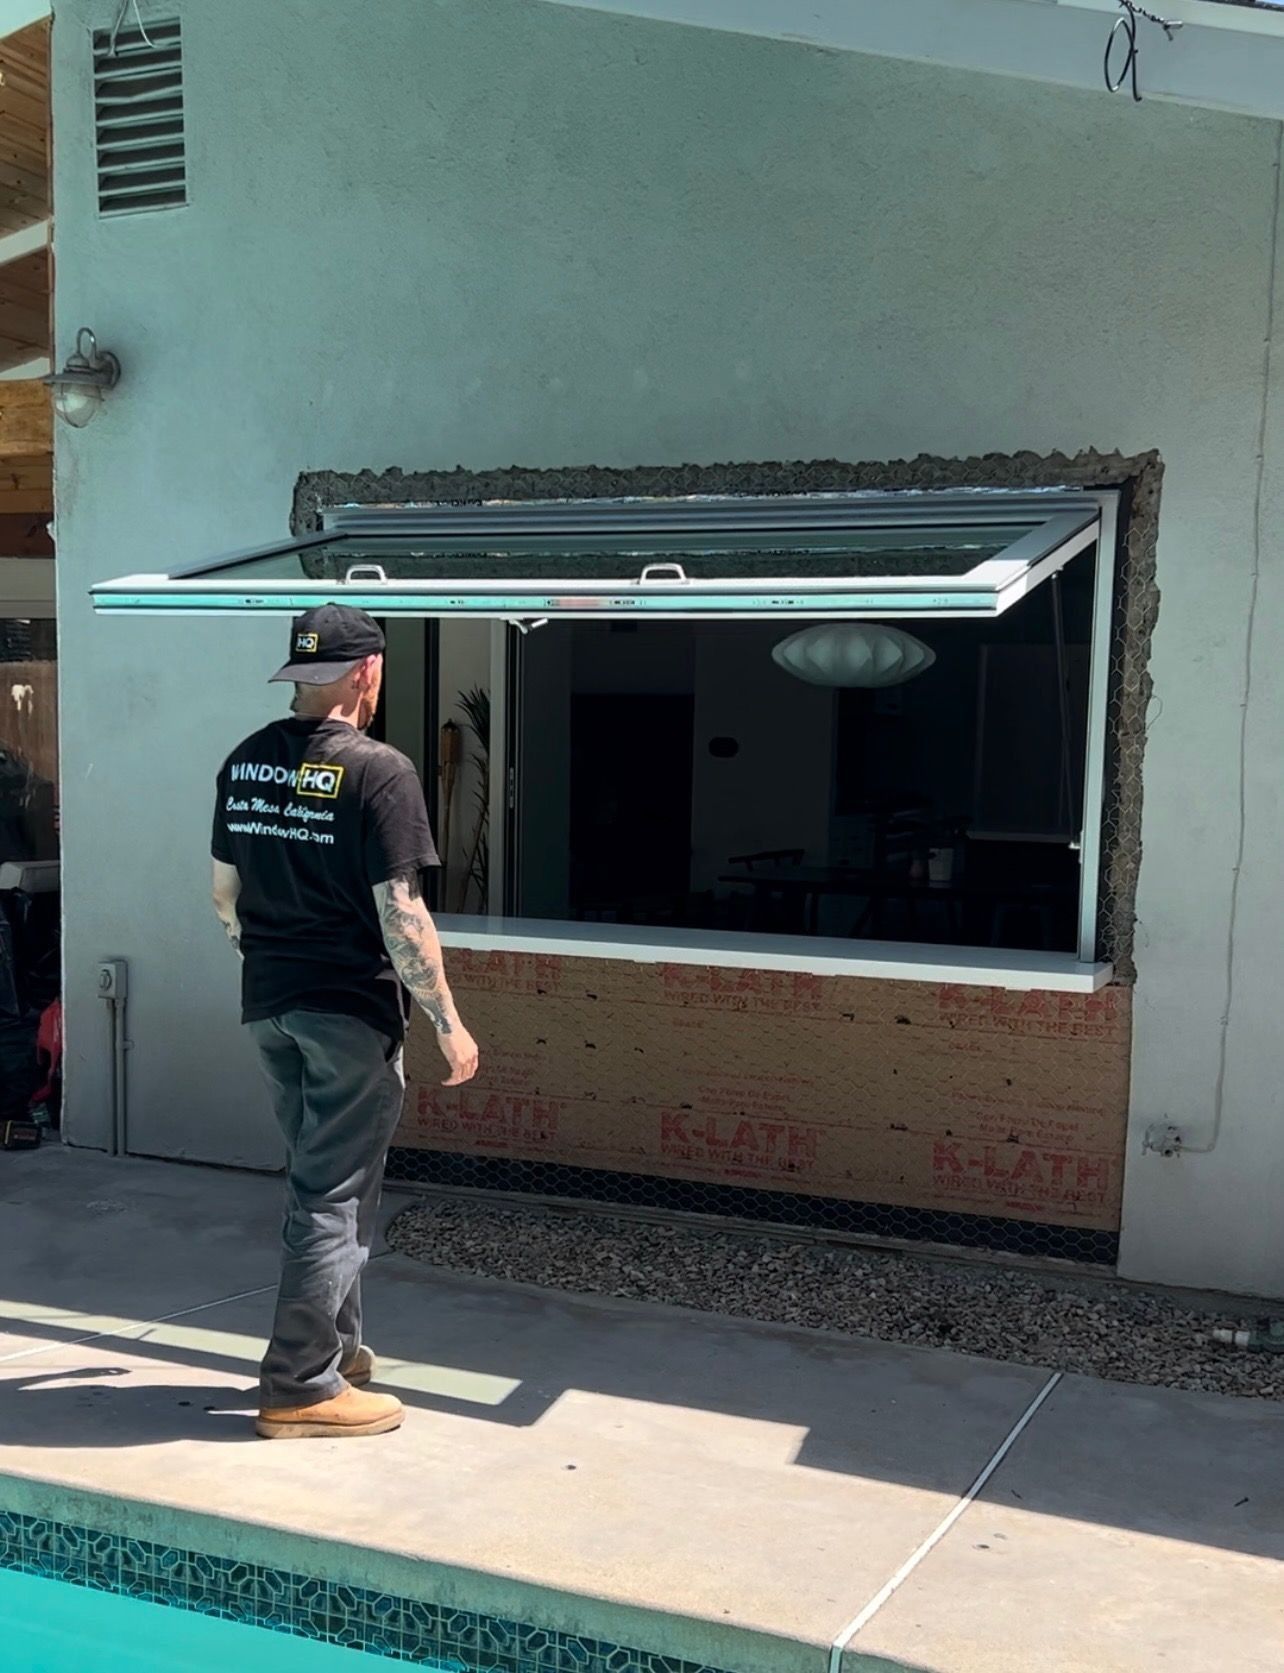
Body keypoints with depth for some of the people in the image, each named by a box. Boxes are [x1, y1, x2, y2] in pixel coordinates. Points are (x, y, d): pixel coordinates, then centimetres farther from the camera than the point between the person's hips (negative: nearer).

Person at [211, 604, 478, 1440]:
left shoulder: (245, 763, 5)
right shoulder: (379, 771, -16)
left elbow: (225, 893, 12)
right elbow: (400, 914, -19)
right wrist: (449, 1022, -11)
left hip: (269, 1004, 7)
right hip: (350, 1010, -7)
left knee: (318, 1180, 21)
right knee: (335, 1196, 3)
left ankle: (337, 1344, 33)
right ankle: (301, 1387, 10)